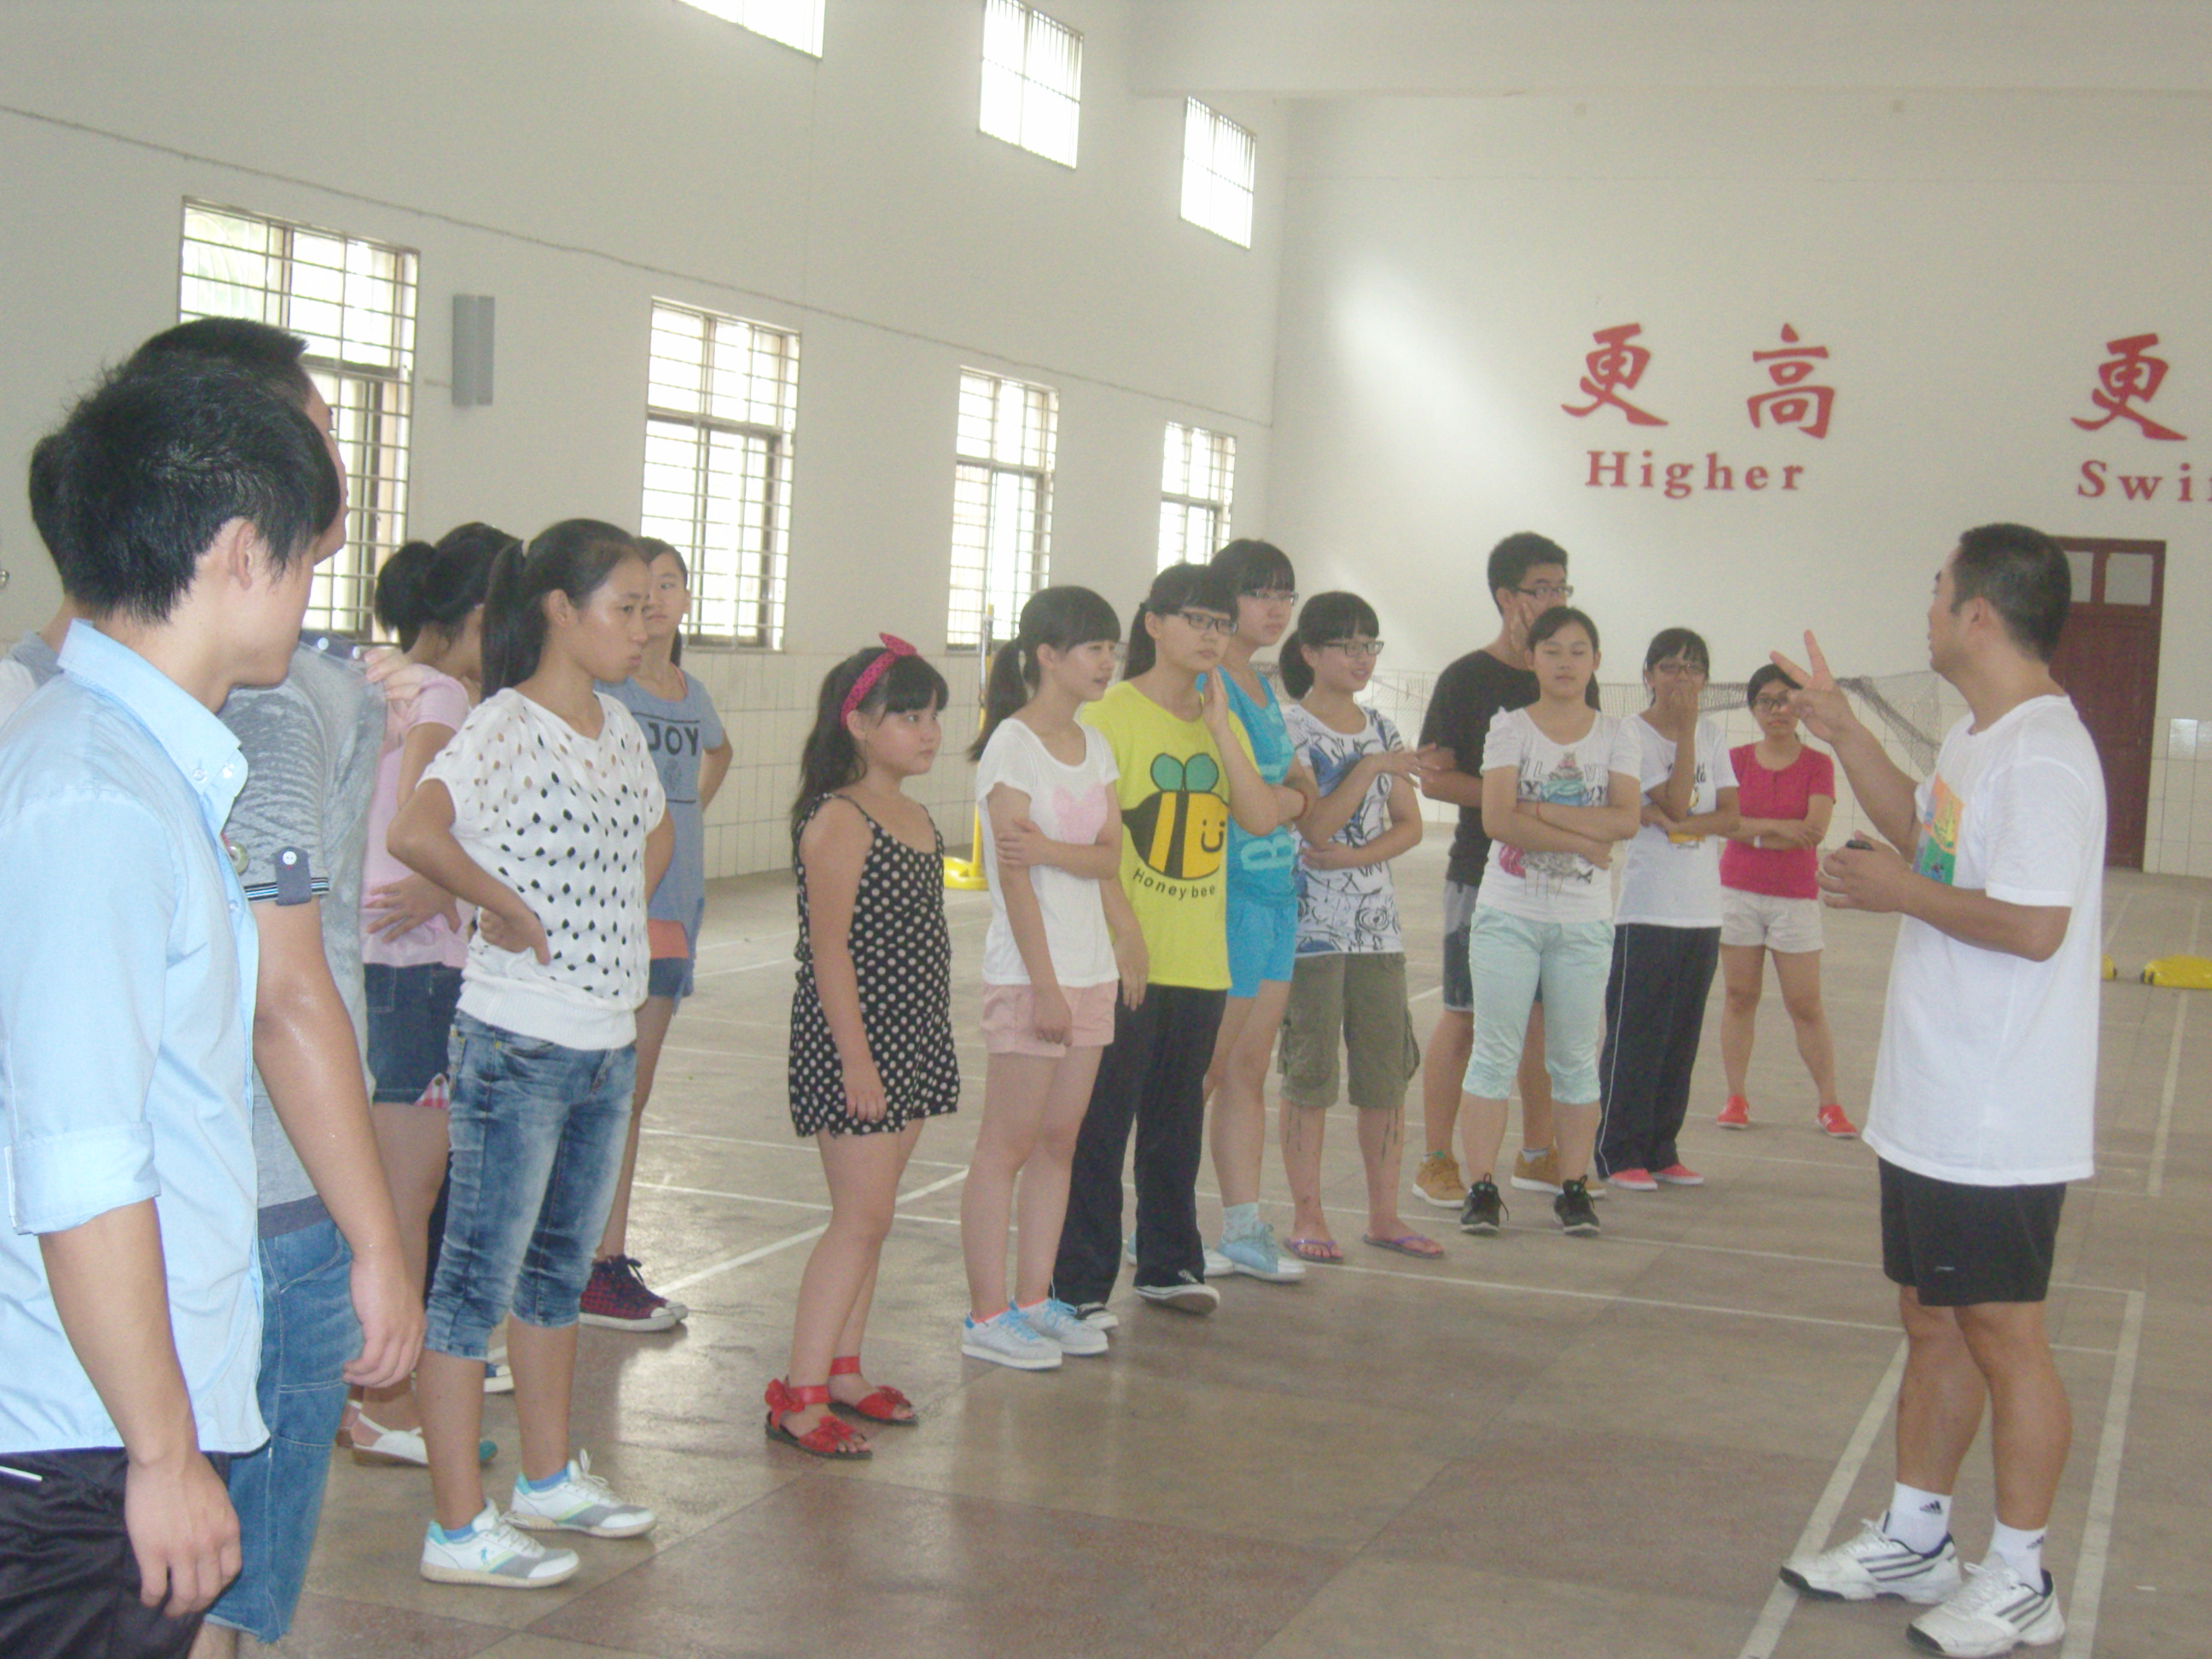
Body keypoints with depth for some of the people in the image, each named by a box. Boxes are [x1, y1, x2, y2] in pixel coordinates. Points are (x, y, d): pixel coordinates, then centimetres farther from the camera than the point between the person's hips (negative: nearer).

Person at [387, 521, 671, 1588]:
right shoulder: (506, 727, -16)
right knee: (479, 1281, 0)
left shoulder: (616, 728, 9)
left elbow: (654, 834, 28)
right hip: (518, 1047, -8)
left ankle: (549, 1479, 34)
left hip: (609, 1044, 8)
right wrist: (513, 909, -21)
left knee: (559, 1268, 20)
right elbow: (415, 832, -33)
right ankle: (457, 1528, 7)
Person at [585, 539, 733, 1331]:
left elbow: (717, 754, 34)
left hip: (673, 908, 7)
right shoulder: (597, 691, -10)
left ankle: (614, 1257, 18)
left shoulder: (692, 695, 13)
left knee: (633, 1093, 11)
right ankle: (588, 1271, 1)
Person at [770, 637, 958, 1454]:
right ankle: (799, 1394, -2)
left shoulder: (916, 815, 13)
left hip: (912, 1040, 9)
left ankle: (842, 1370, 22)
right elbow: (830, 949, -18)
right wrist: (856, 1058, -20)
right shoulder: (838, 821, -14)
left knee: (870, 1218, 13)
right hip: (854, 1040, -9)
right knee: (861, 1218, -8)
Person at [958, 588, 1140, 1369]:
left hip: (1092, 968, 8)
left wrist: (1047, 849, -17)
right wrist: (1043, 982, -17)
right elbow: (1014, 875, -14)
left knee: (1059, 1139, 11)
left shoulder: (1093, 746, 12)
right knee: (1008, 1144, -2)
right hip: (1027, 973, -8)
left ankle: (1035, 1300, 19)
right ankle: (987, 1315, 3)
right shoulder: (1011, 746, -11)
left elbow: (1109, 856, 3)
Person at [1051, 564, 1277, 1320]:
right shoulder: (1112, 714, -8)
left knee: (1178, 1118, 16)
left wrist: (1218, 725, -7)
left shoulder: (1221, 720, 12)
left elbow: (1261, 818, -1)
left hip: (1202, 959, 6)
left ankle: (1168, 1264, 29)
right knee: (1101, 1121, -2)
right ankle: (1079, 1284, 5)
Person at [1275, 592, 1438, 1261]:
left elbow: (1409, 826, 9)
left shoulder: (1382, 730, 13)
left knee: (1388, 1073, 6)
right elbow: (1316, 827, -15)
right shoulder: (1290, 729, -6)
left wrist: (1353, 855, -7)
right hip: (1310, 921, -6)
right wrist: (1371, 769, -17)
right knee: (1309, 1074, -1)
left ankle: (1384, 1214, 14)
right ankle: (1307, 1217, 8)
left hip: (1376, 920, 6)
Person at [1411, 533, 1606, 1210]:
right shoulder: (1467, 679, -5)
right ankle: (1436, 1161, 4)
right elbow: (1434, 777, -10)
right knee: (1464, 1014, -2)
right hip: (1483, 871, -5)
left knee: (1548, 1012, 9)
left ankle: (1537, 1154, 20)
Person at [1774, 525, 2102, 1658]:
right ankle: (1913, 1540, 30)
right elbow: (1925, 833, 28)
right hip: (1932, 1108, 10)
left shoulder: (2042, 756, -21)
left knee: (2000, 1334, 2)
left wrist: (1900, 893, -16)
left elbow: (2034, 926, -27)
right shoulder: (1977, 741, 11)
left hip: (1999, 1125, -10)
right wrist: (1844, 734, 19)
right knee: (1932, 1321, 18)